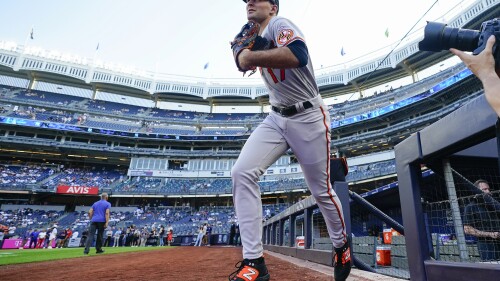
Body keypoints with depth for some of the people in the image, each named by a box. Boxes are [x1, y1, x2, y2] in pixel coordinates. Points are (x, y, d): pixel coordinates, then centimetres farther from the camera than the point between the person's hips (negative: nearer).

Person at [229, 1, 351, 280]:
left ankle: (342, 245, 34)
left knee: (321, 190, 4)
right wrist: (244, 50, 4)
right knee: (242, 172, -14)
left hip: (308, 117, -7)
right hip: (276, 118, 7)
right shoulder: (257, 37, 15)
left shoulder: (279, 23, -11)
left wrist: (251, 57, -24)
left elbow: (298, 56, -31)